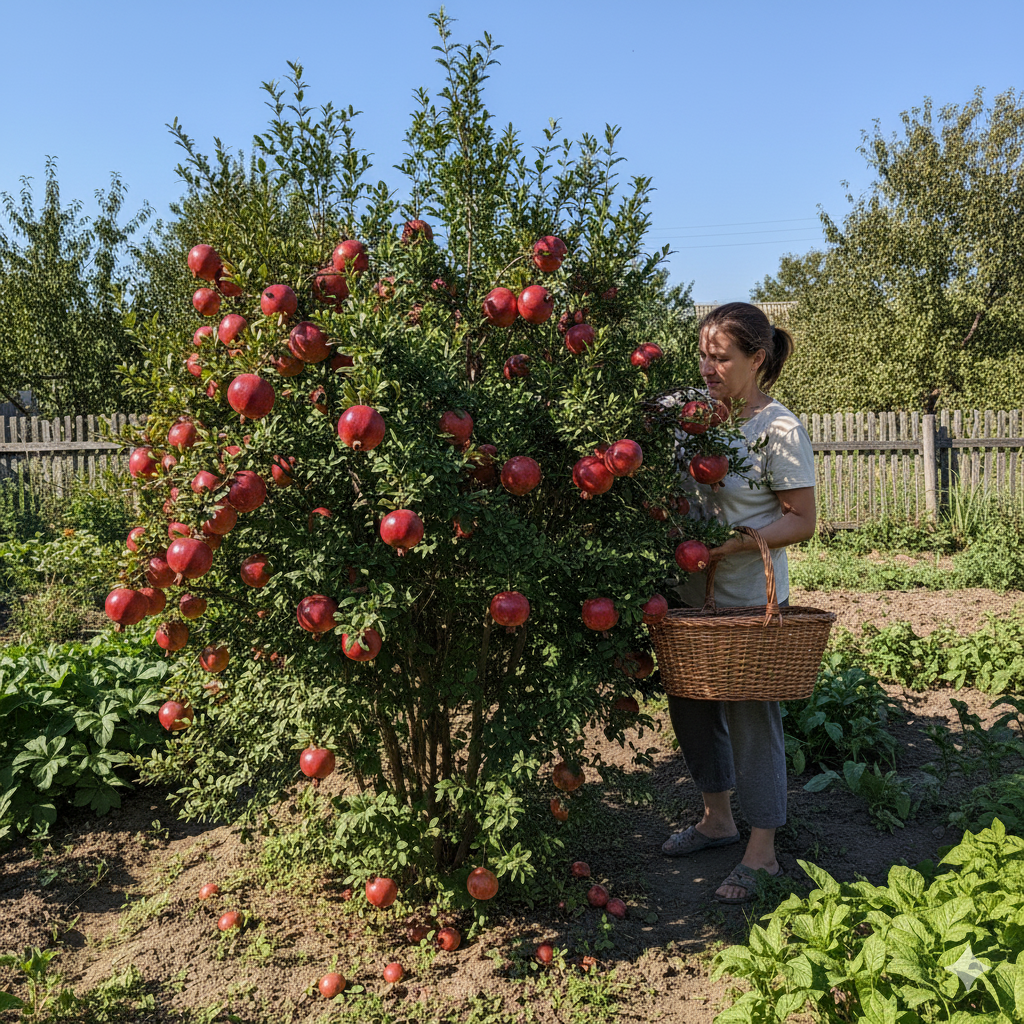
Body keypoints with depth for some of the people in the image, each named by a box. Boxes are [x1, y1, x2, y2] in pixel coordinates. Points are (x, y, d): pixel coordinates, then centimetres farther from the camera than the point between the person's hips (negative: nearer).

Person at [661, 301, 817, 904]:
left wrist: (731, 544, -26)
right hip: (694, 593, 7)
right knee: (691, 704, 16)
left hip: (750, 602, -7)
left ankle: (762, 853, 18)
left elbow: (802, 522, -14)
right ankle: (718, 819, 37)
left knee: (752, 717, 2)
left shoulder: (780, 429, -13)